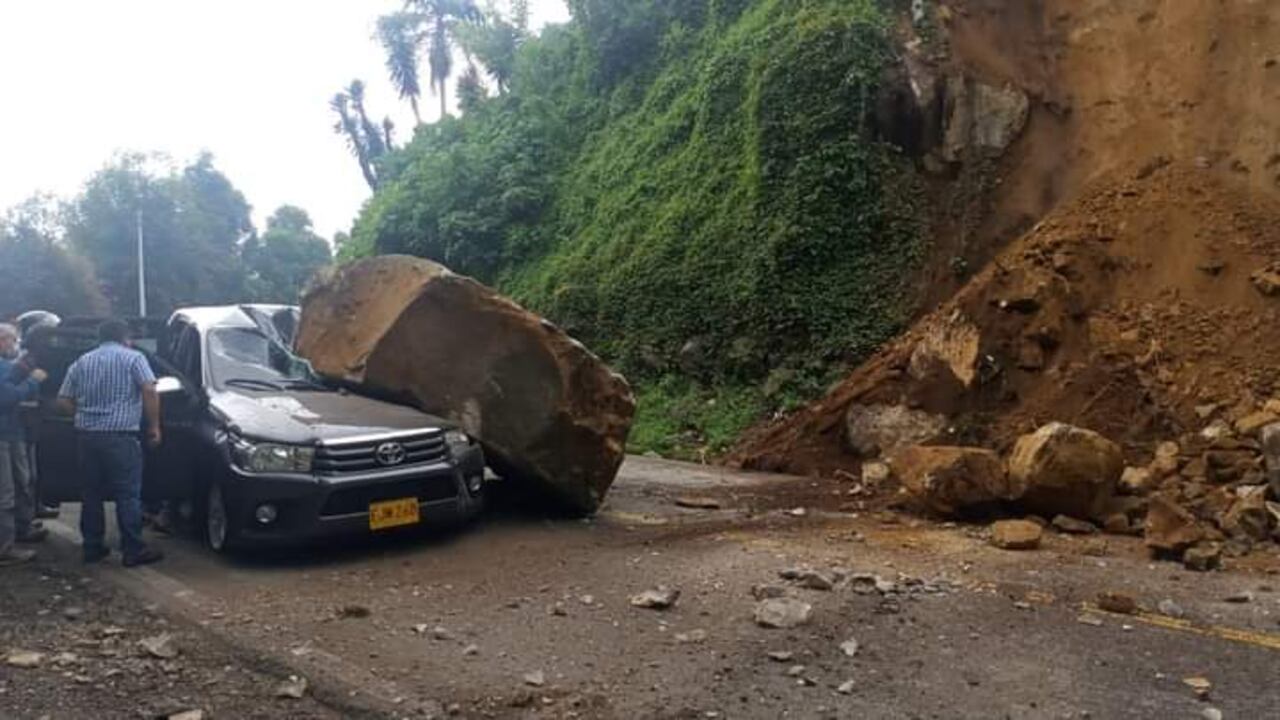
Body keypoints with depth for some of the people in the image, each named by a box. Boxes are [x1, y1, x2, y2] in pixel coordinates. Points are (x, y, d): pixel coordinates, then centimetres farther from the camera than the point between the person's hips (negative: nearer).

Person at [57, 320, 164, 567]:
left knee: (91, 494, 13)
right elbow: (149, 391, -12)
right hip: (120, 436, -5)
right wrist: (154, 426, -5)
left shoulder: (82, 362, 16)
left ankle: (92, 548, 19)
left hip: (86, 435, 5)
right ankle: (133, 550, -1)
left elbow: (64, 400, 13)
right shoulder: (133, 357, 1)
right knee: (128, 495, -2)